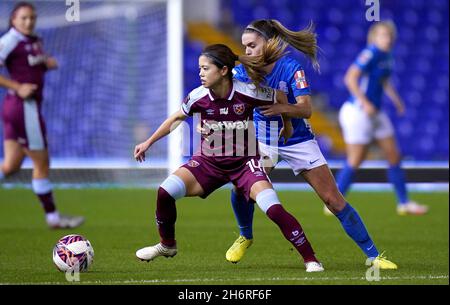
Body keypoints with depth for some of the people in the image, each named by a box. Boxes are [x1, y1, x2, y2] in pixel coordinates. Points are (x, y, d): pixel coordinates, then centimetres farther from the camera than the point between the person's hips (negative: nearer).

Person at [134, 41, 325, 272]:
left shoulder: (248, 93, -22)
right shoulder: (198, 97, -15)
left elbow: (280, 97, -2)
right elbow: (176, 118, 6)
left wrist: (287, 128, 12)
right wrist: (148, 143, 10)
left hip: (244, 163, -3)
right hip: (209, 162, 3)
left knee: (274, 209, -22)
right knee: (165, 192, -15)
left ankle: (310, 260, -8)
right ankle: (167, 245, 11)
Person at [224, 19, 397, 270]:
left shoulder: (291, 68, -20)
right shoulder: (243, 71, -11)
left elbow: (306, 109, -28)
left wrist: (280, 108, -48)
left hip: (298, 141, -2)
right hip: (263, 142, 2)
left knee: (334, 200, -6)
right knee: (241, 185, -20)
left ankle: (373, 255, 3)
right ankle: (245, 237, 10)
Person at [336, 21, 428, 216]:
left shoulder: (386, 56, 9)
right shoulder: (370, 54, -18)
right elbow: (350, 78, -25)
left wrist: (396, 99, 14)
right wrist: (365, 103, -27)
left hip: (375, 114, 9)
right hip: (357, 112, -9)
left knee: (394, 157, 9)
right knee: (355, 162, -6)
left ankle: (404, 203, 19)